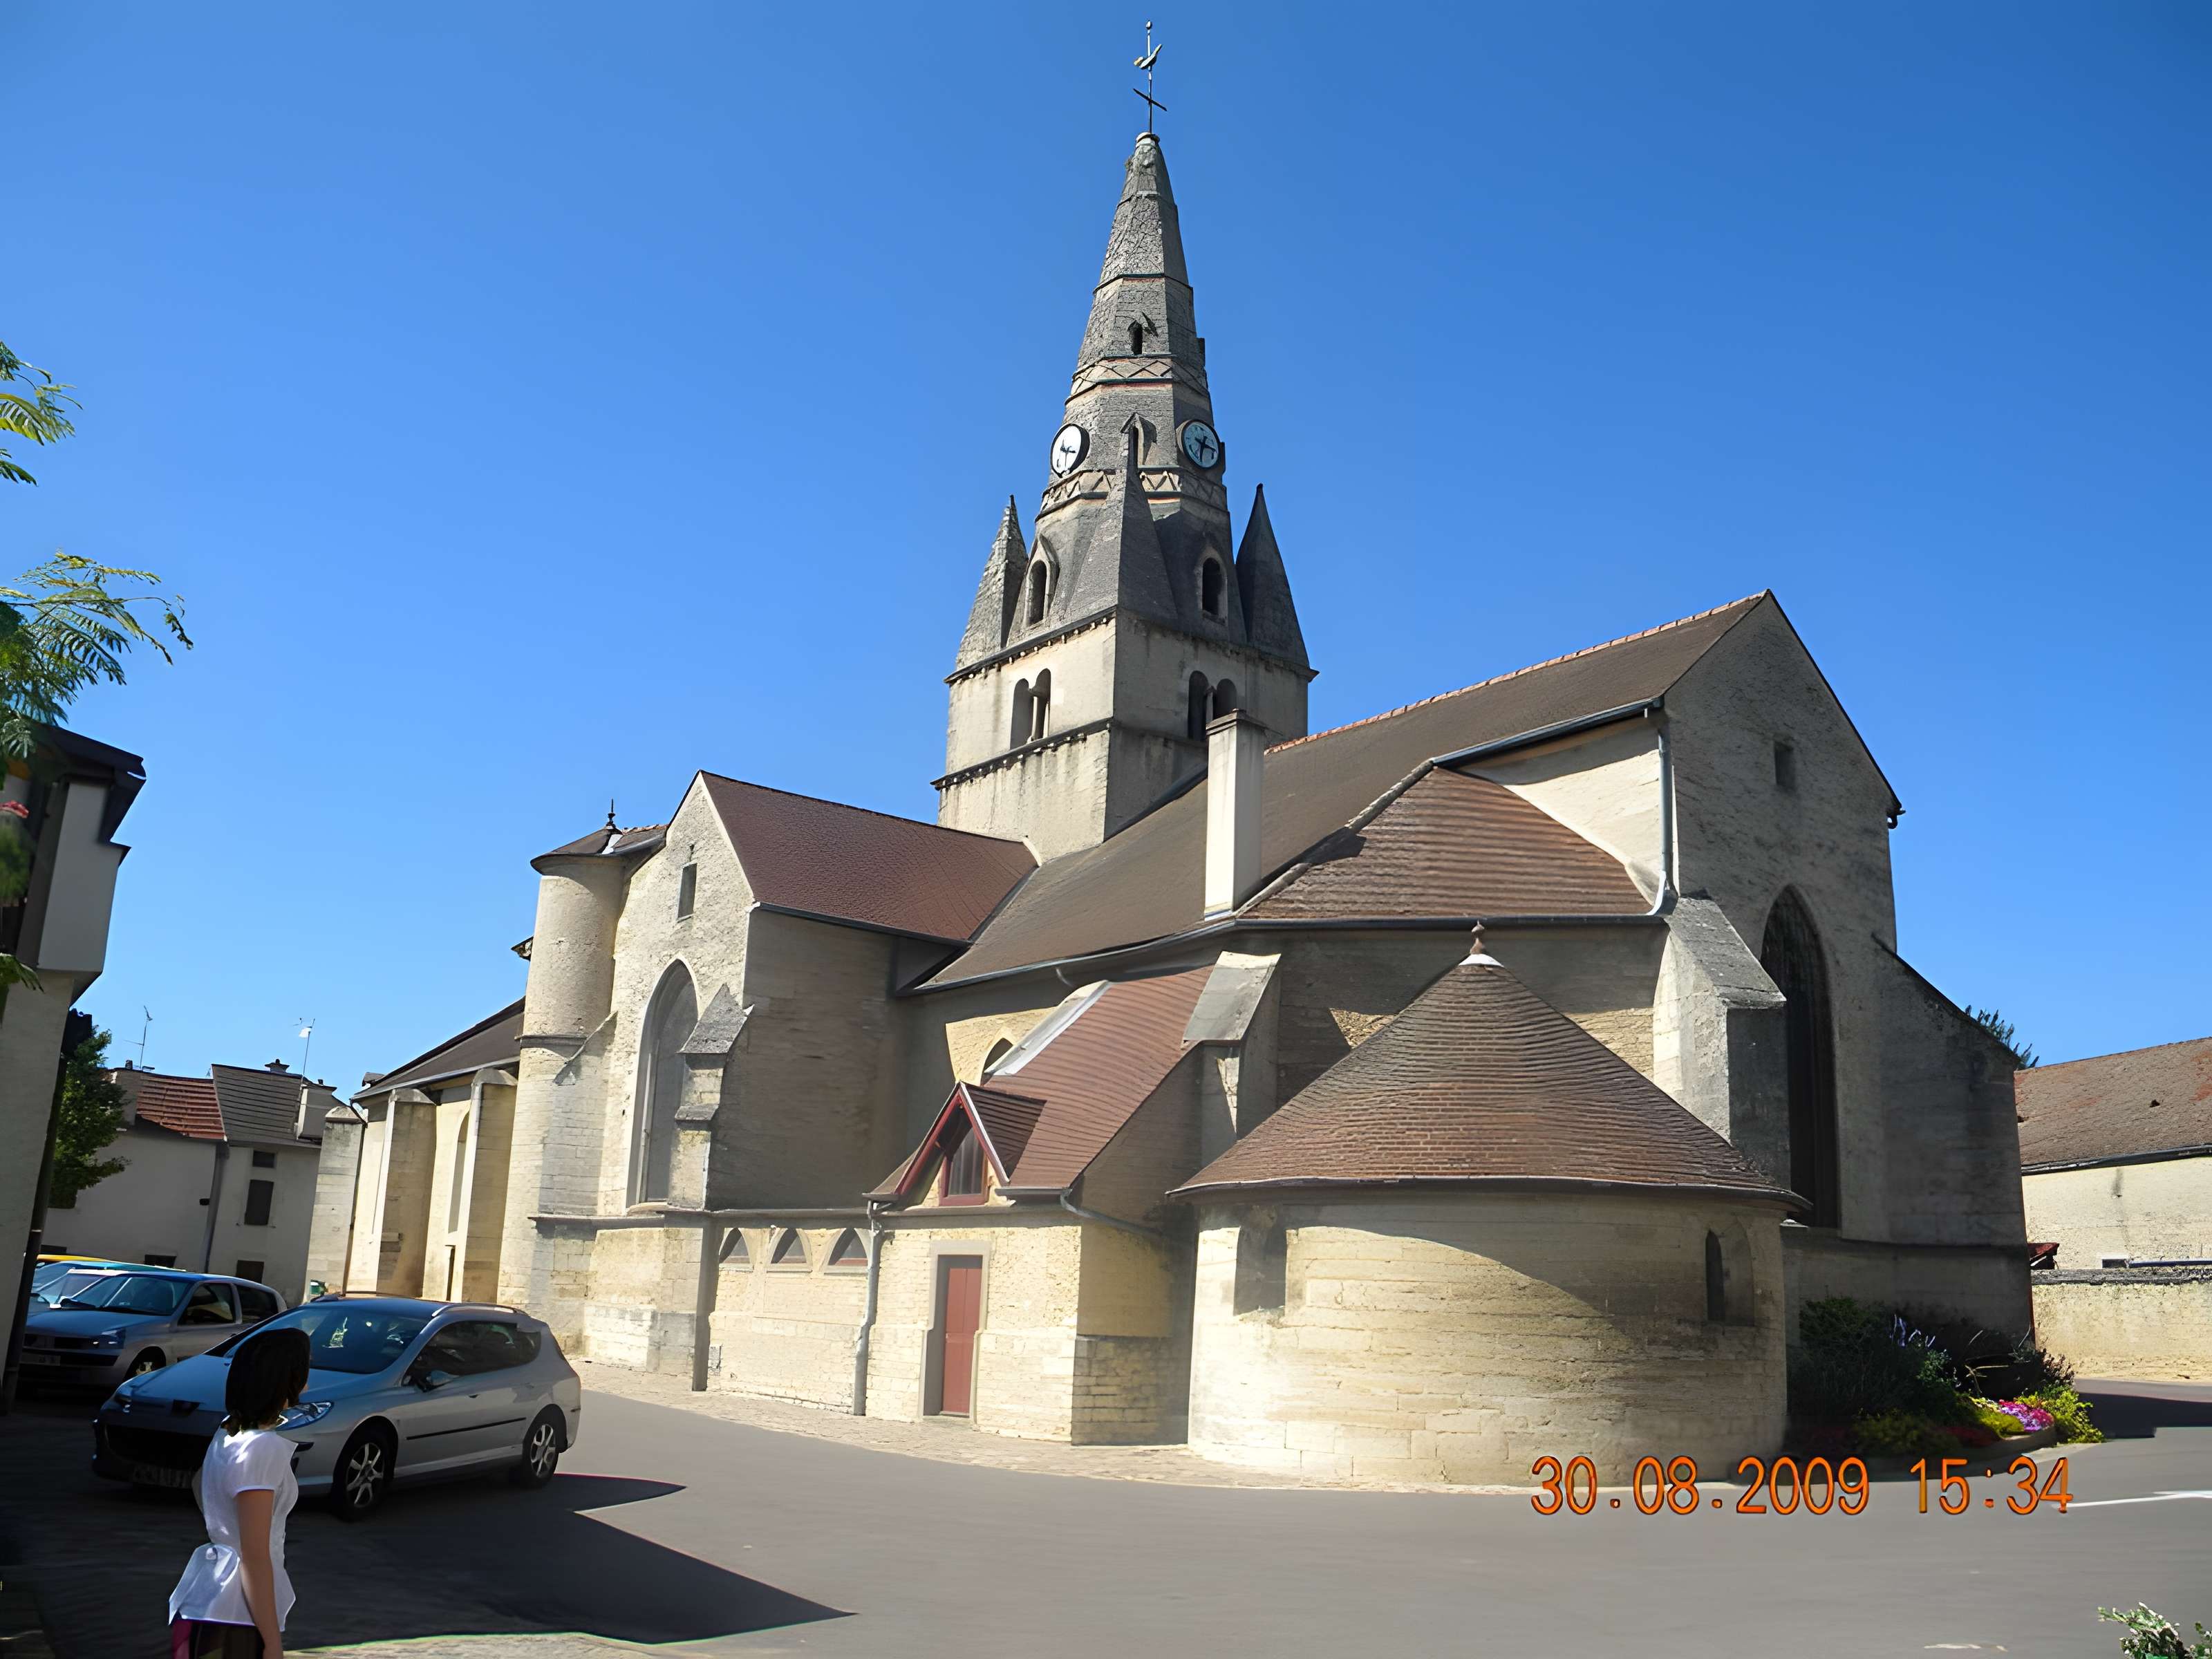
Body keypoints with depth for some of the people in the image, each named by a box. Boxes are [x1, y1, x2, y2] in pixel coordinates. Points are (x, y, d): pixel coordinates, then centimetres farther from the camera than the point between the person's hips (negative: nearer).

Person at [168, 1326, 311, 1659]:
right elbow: (255, 1557, -21)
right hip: (236, 1619, -9)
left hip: (206, 1601, 9)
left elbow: (198, 1484, 27)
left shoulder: (228, 1432, 6)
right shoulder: (265, 1447, -21)